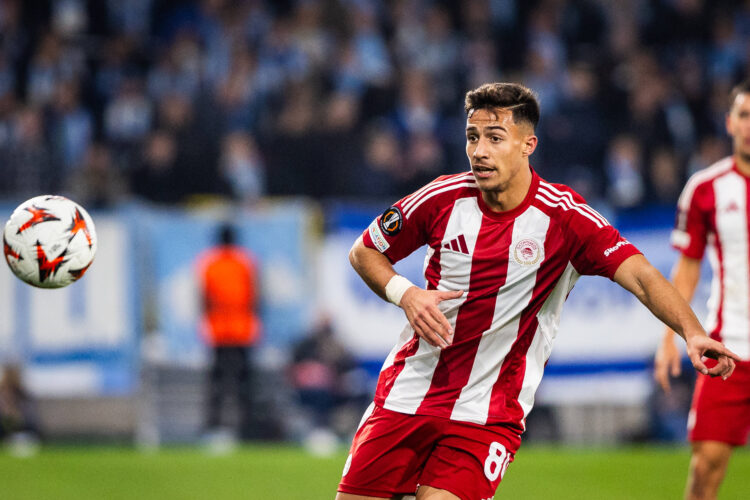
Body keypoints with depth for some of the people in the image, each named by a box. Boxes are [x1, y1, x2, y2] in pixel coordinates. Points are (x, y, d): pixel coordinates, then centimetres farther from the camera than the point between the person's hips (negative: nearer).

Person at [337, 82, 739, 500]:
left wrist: (693, 333, -40)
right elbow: (364, 252, 10)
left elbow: (643, 277, -22)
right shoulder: (443, 198, -5)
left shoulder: (564, 216, -12)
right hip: (406, 395, 3)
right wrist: (405, 294, -10)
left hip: (488, 414, -3)